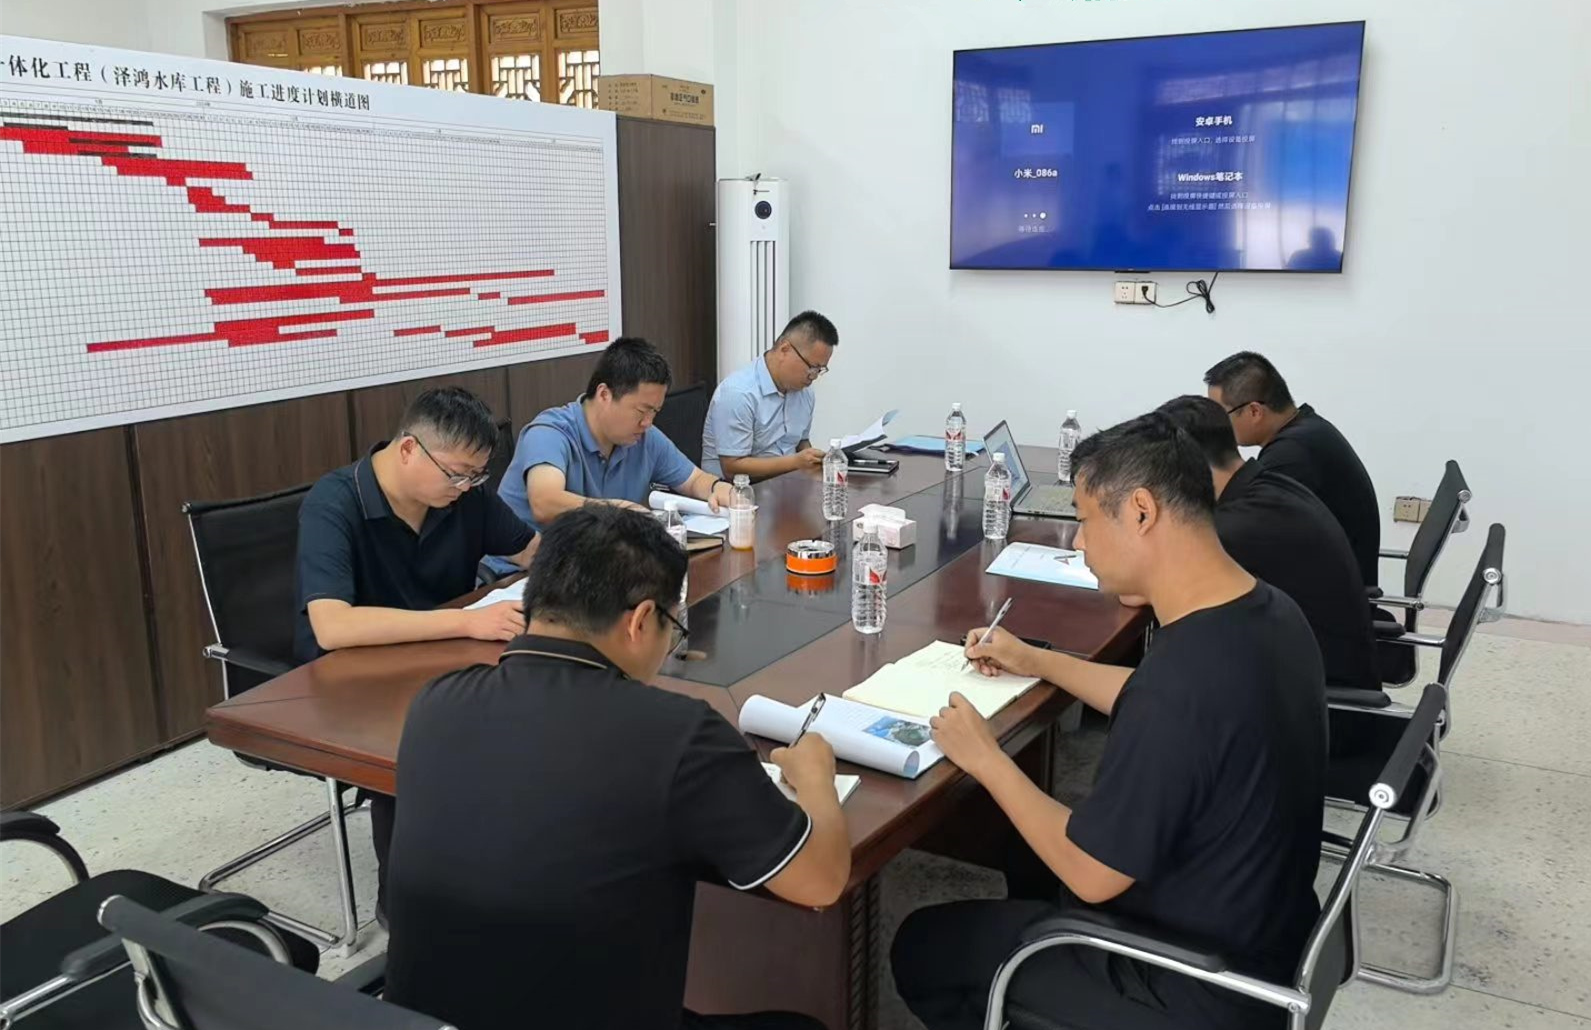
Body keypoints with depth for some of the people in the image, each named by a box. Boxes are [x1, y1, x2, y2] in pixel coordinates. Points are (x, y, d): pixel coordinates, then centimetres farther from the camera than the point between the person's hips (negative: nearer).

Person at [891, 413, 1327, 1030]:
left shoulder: (1187, 671, -36)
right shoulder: (1268, 612, -6)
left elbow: (1092, 876, -25)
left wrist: (987, 760, -12)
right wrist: (1038, 662, 17)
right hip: (1258, 932, 9)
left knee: (923, 948, 7)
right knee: (1031, 861, 30)